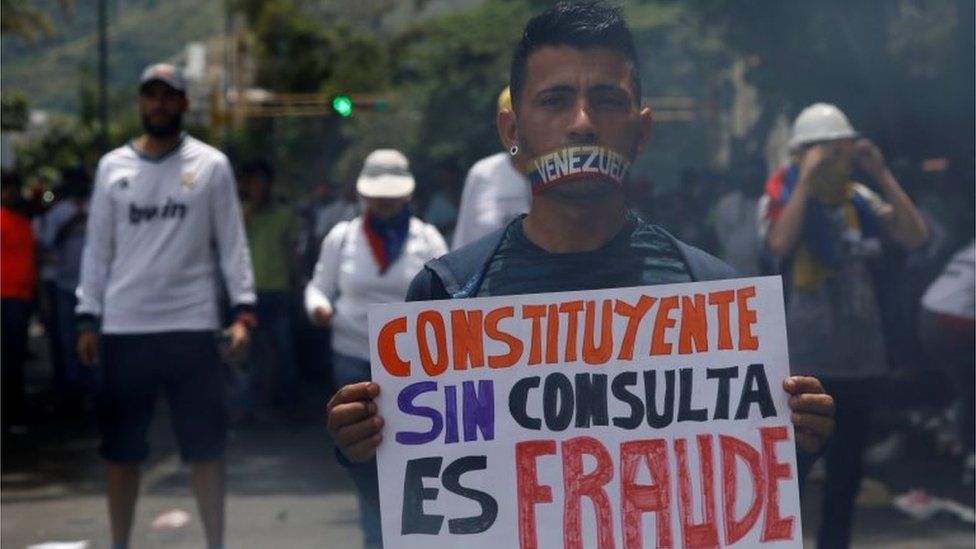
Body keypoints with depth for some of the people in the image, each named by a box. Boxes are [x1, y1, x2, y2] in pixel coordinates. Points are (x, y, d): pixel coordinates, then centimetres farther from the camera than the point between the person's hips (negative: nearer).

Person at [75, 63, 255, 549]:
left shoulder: (211, 165, 1)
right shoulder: (112, 166, 7)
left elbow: (231, 242, 0)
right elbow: (97, 248, 9)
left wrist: (243, 309, -9)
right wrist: (88, 319, 4)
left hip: (191, 326, -2)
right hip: (124, 328, 2)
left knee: (205, 446, 2)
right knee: (120, 450, 10)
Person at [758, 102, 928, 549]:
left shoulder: (861, 200, 6)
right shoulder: (781, 196, -7)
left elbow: (915, 237, -6)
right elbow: (779, 244, -28)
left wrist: (882, 174, -8)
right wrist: (807, 179, -24)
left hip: (859, 354, 5)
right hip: (803, 357, -5)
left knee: (847, 463, 14)